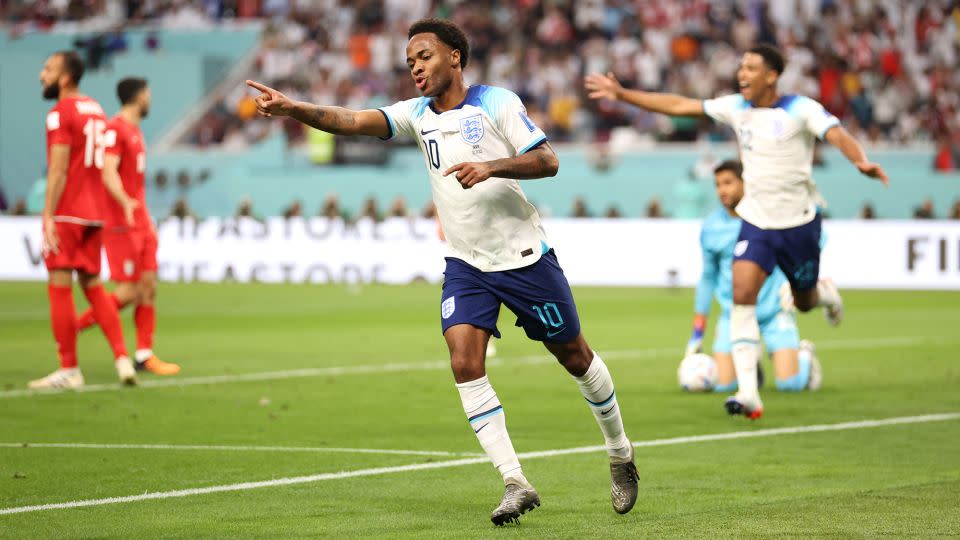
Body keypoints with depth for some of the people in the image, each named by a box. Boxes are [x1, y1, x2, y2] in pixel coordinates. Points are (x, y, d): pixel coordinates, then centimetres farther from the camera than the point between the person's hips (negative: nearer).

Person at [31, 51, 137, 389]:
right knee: (93, 285, 14)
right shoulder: (96, 111, 16)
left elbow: (58, 170, -16)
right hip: (94, 214, 8)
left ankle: (69, 370, -3)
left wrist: (48, 216, -16)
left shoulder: (61, 113, -10)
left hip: (66, 214, -8)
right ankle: (122, 358, 5)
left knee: (60, 288, -3)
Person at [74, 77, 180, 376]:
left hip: (140, 223, 9)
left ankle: (145, 355, 5)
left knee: (149, 288, 3)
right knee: (129, 291, -10)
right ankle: (74, 326, 3)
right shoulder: (115, 129, -12)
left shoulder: (135, 131, 19)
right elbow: (108, 172, -25)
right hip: (120, 224, -9)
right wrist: (126, 203, -41)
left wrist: (149, 222, 26)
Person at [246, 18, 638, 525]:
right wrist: (293, 108, -27)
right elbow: (353, 121, -12)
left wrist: (491, 167, -28)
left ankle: (620, 453, 33)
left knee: (574, 356, 9)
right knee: (464, 362, -17)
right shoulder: (417, 115, 3)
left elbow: (548, 160, -13)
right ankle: (515, 483, -12)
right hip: (466, 265, 3)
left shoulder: (497, 102, -8)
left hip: (525, 255, -3)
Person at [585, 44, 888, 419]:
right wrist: (622, 94, 3)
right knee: (742, 294, -17)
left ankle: (825, 293, 54)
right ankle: (748, 394, -18)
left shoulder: (801, 110, -13)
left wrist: (862, 162, -49)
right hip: (756, 221, 3)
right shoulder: (736, 108, 1)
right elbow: (678, 106, 5)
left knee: (804, 302, 12)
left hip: (799, 223, -3)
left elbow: (837, 134, -28)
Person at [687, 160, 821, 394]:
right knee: (722, 384, -12)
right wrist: (697, 331, 14)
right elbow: (708, 276, 13)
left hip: (774, 309, -3)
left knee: (789, 383, -15)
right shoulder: (711, 227, 1)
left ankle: (805, 355, 21)